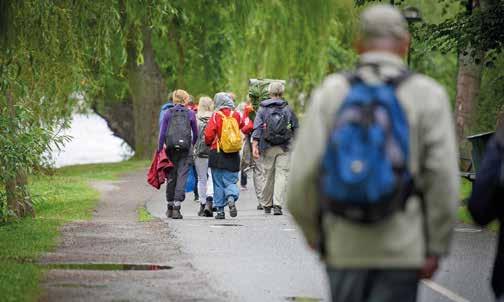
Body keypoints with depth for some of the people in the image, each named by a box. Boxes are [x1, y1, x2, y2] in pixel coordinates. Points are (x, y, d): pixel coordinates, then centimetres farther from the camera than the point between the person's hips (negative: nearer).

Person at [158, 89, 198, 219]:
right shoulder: (190, 114, 2)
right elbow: (195, 133, 12)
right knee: (182, 177, -3)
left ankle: (170, 207, 22)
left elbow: (162, 133, 0)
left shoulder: (168, 113, 3)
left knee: (171, 177, 13)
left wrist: (159, 150, 4)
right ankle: (176, 207, -12)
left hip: (171, 149, 2)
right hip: (185, 149, -2)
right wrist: (192, 144, 30)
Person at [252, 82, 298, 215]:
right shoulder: (288, 109, 2)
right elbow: (296, 129, 5)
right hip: (284, 148, -1)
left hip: (267, 149, 1)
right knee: (282, 174, -3)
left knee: (268, 176, 11)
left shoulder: (262, 109, 1)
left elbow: (257, 129, -6)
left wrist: (255, 146, -8)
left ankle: (267, 205, 21)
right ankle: (277, 205, -17)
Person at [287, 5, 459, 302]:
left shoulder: (331, 91, 2)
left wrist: (314, 233, 12)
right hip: (400, 249, -2)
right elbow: (443, 176, -7)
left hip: (344, 247, 2)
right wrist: (436, 248, -1)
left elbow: (303, 173, -3)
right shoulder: (428, 95, -2)